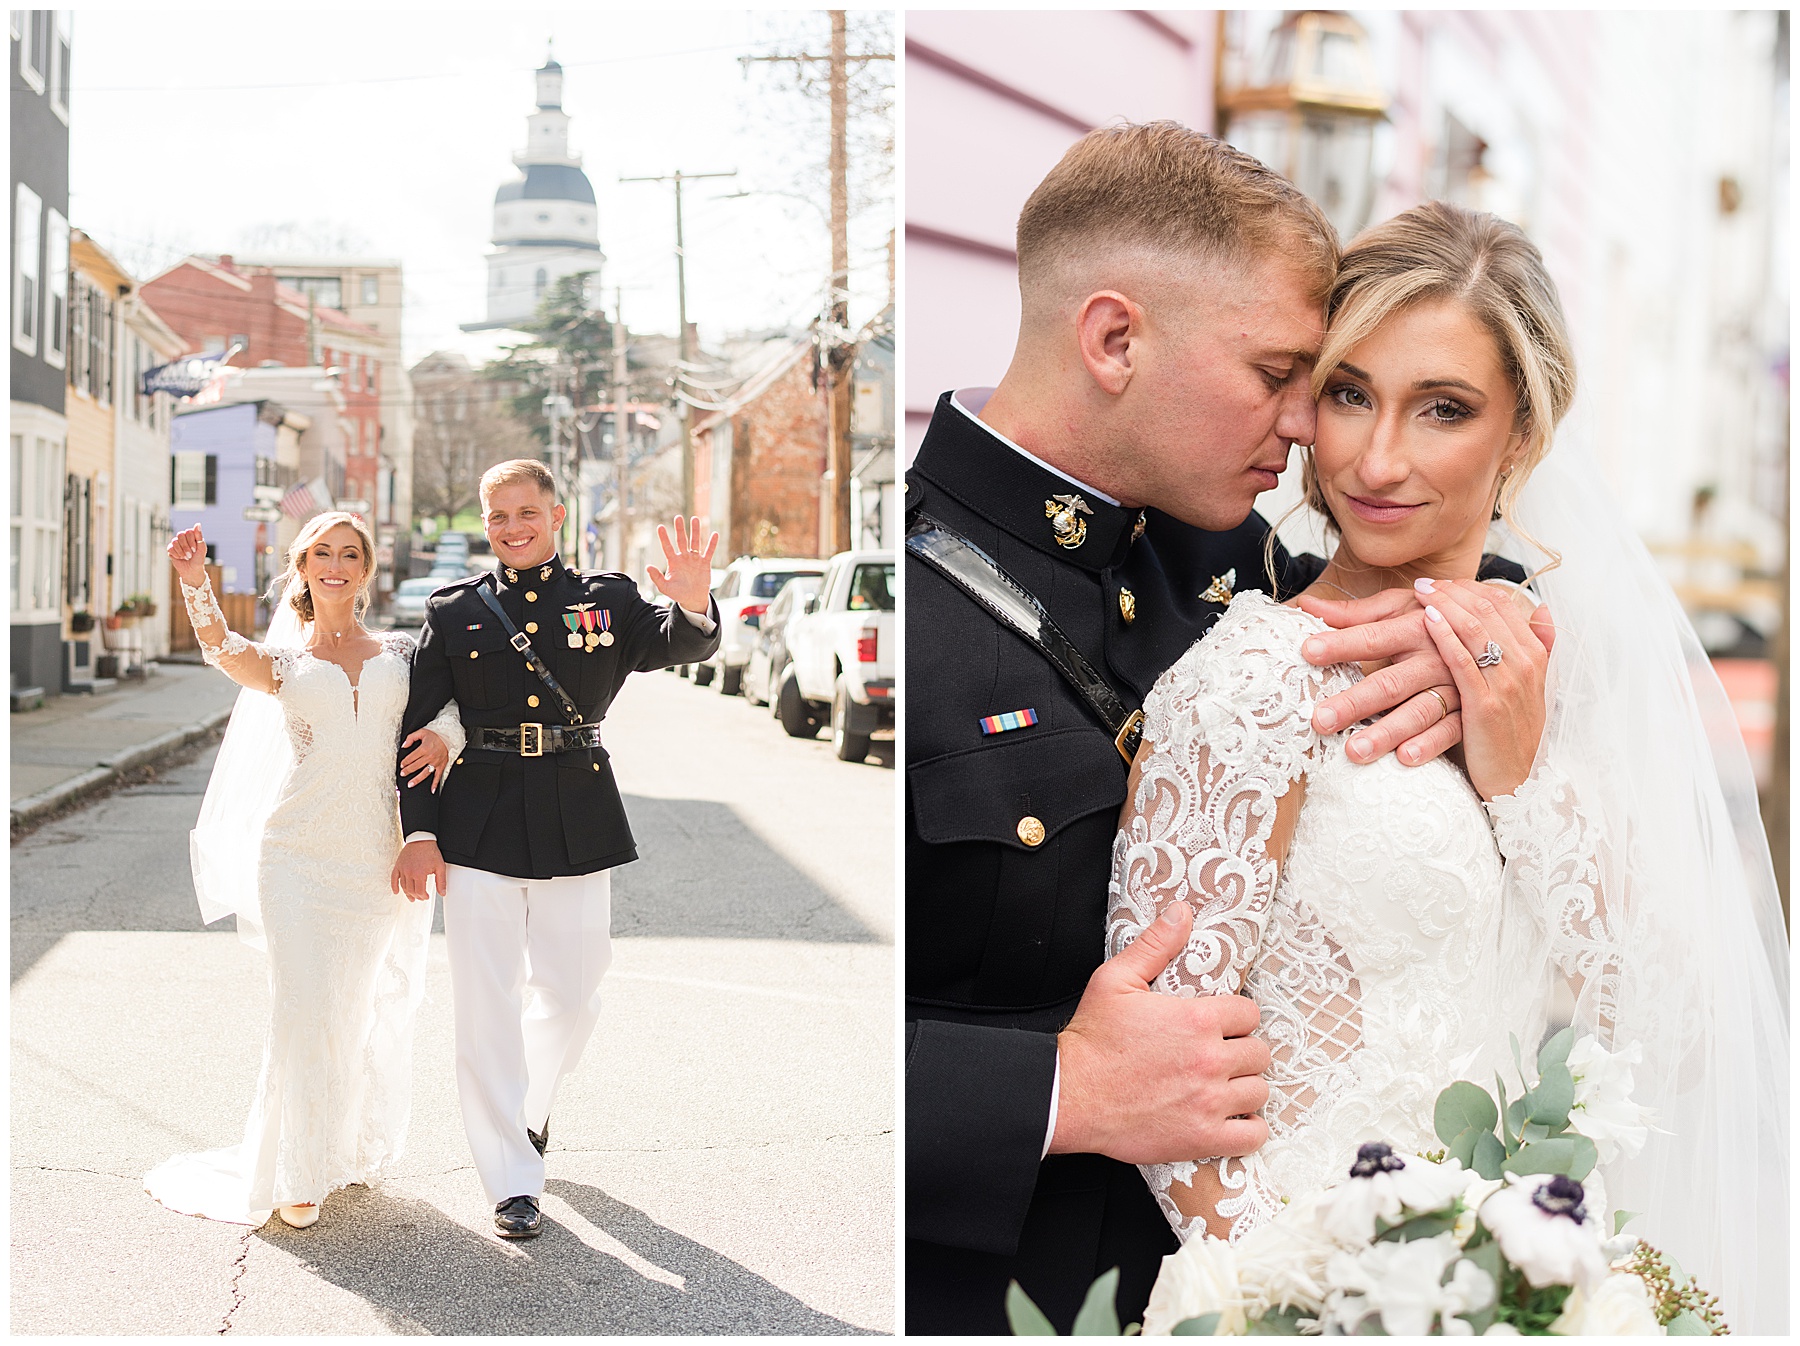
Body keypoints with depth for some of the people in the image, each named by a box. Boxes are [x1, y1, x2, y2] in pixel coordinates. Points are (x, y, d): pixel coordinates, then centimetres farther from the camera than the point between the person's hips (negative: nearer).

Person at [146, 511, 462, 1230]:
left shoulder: (403, 650, 11)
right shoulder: (284, 661, 6)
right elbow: (225, 651, -14)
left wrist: (446, 729, -11)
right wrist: (195, 580, -31)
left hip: (384, 860, 2)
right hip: (300, 855, -1)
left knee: (363, 1010, 11)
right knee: (305, 1009, -5)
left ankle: (348, 1149, 30)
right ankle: (299, 1175, 9)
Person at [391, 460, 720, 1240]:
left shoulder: (606, 600, 5)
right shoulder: (454, 612, 5)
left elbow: (681, 647, -12)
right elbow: (414, 728, 4)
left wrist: (692, 604, -35)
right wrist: (418, 833, -4)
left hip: (577, 828, 1)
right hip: (479, 830, -1)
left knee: (570, 998, 11)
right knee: (487, 1007, 0)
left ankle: (529, 1106, 43)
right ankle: (513, 1182, 11)